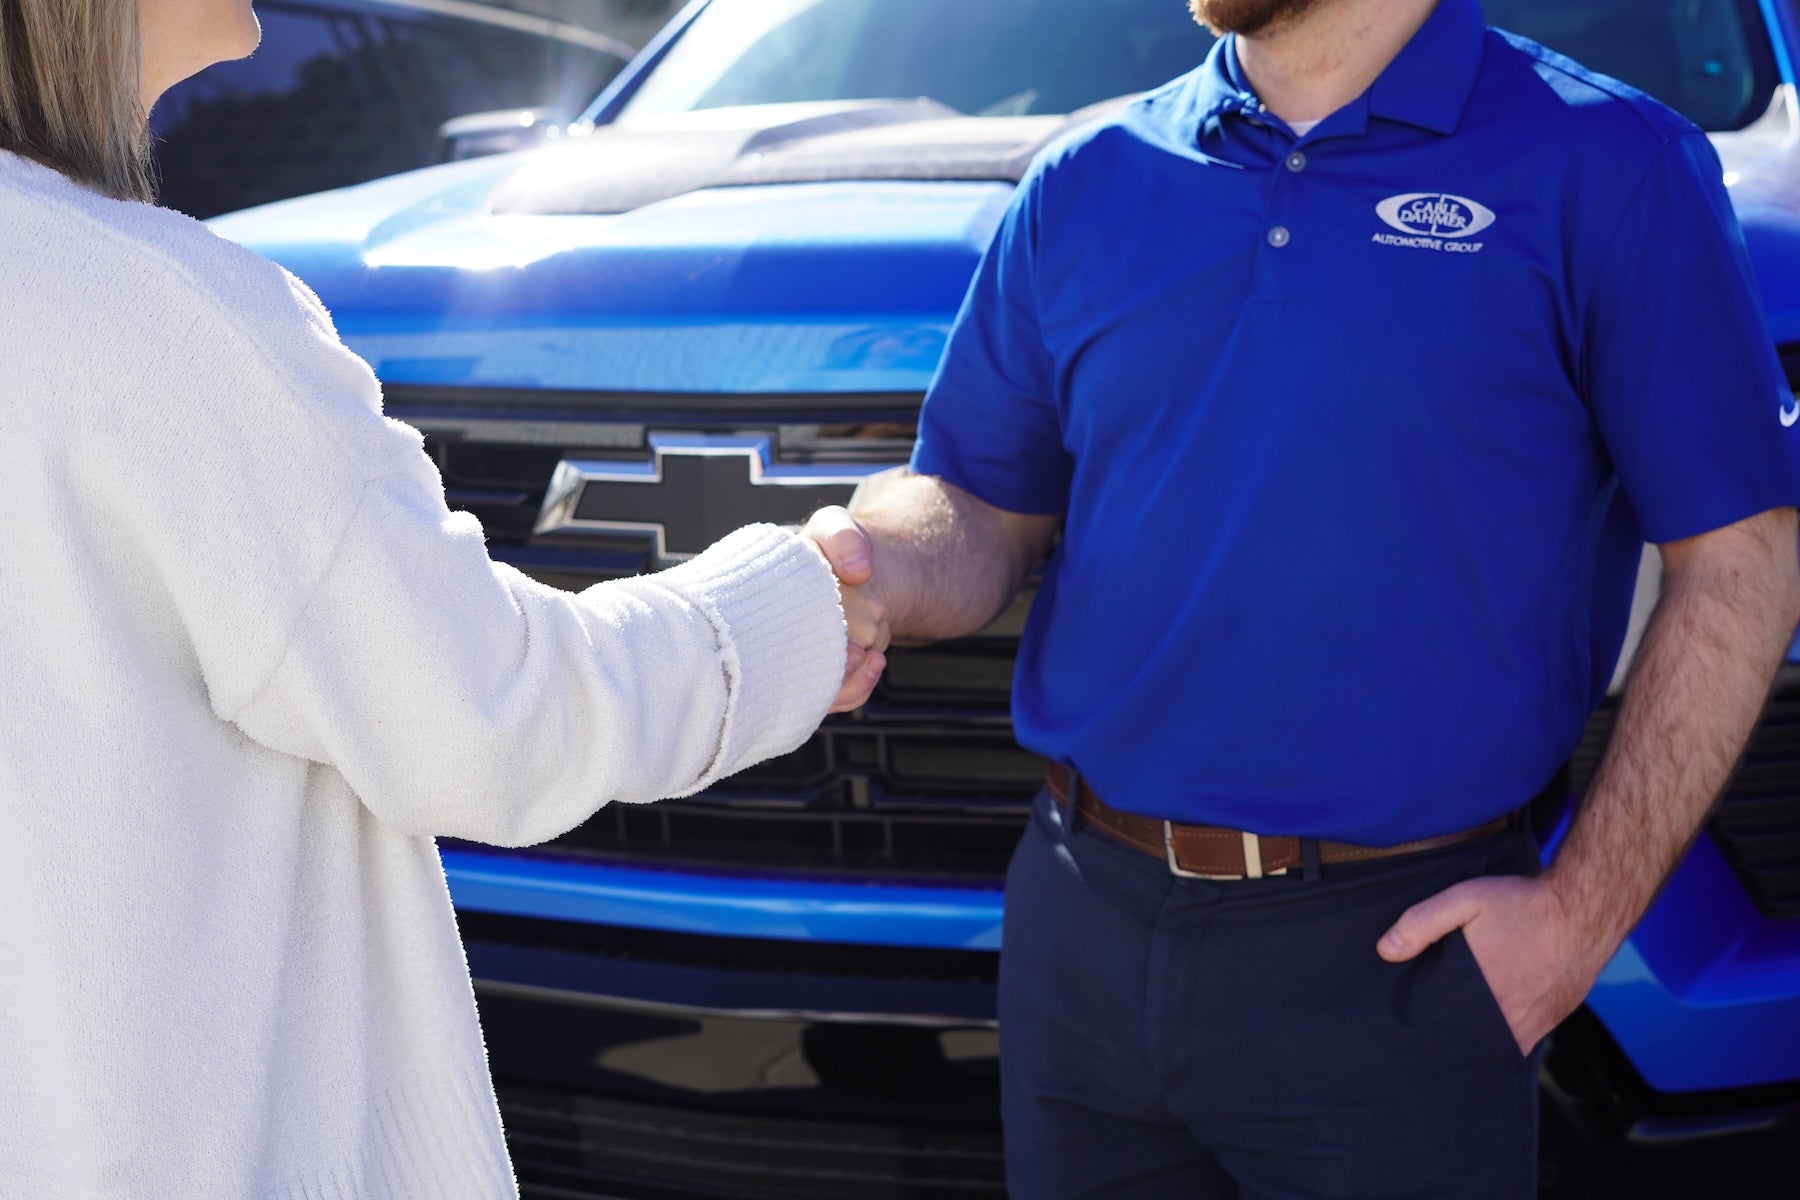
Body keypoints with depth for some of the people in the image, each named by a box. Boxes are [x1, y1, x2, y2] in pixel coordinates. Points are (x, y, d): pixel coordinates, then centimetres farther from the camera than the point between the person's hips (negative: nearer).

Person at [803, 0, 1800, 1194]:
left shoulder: (1608, 168, -5)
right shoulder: (1084, 186, 7)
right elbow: (982, 505, 11)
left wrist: (1586, 913, -11)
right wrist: (879, 567, -14)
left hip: (1393, 954, -3)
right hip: (1082, 933, 4)